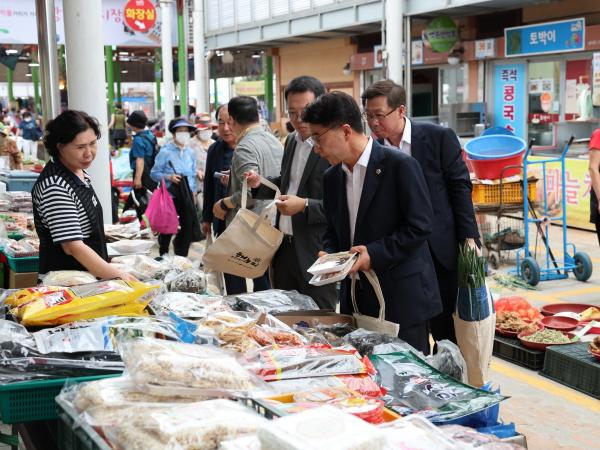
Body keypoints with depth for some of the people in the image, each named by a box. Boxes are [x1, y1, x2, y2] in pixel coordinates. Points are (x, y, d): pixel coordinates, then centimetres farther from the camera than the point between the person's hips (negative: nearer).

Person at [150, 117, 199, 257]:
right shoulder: (165, 152, -8)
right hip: (170, 196, -4)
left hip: (186, 197, 4)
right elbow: (154, 173, -5)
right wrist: (169, 177, -19)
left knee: (187, 228, 6)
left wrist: (193, 191, 6)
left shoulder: (191, 152, 8)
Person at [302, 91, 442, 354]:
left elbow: (421, 226, -14)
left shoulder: (400, 165, -11)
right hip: (356, 300, 6)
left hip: (401, 296, -6)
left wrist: (375, 253, -19)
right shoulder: (332, 178, 11)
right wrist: (328, 254, -1)